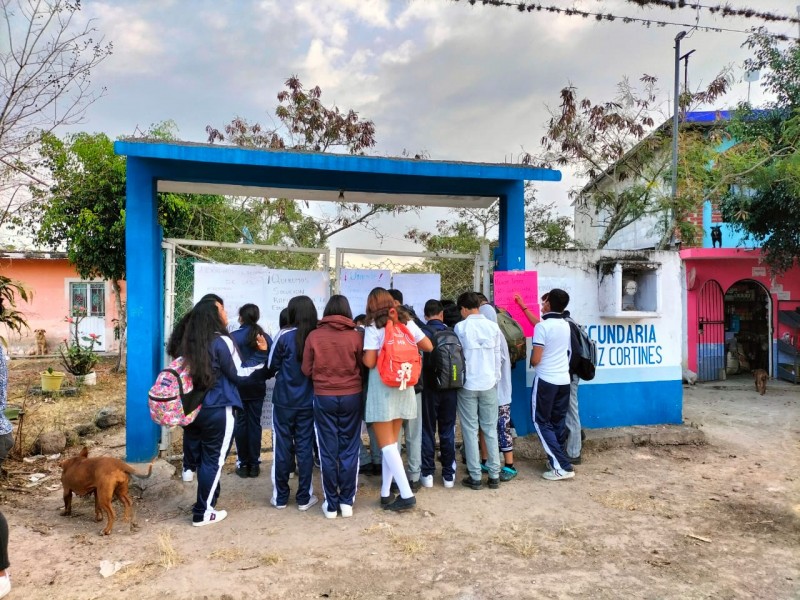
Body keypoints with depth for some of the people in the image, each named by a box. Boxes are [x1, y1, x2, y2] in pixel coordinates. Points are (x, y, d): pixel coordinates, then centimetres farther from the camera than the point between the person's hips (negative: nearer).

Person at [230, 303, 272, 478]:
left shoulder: (234, 336, -9)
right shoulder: (266, 337, -1)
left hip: (239, 385, -2)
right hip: (258, 385, 2)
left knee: (241, 422, 7)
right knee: (255, 423, 8)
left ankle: (243, 463, 11)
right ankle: (254, 464, 12)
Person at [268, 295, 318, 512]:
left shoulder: (284, 337, -11)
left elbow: (272, 367, -1)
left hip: (284, 401, -2)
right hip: (309, 402, 2)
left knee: (282, 448, 9)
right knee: (305, 448, 9)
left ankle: (280, 497, 19)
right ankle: (304, 497, 16)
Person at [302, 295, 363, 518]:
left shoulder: (313, 336, -5)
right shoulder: (356, 336, -7)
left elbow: (306, 370, 0)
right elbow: (363, 367, 1)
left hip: (323, 397, 0)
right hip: (351, 396, 0)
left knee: (328, 451, 7)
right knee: (349, 450, 10)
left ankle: (331, 504, 15)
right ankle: (346, 501, 16)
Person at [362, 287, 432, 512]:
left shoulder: (373, 327, -9)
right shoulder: (407, 322, 7)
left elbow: (369, 362, -15)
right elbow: (428, 346, 8)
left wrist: (360, 353, 5)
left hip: (382, 389, -5)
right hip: (403, 388, 6)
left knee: (386, 444, 1)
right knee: (392, 442, 14)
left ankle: (406, 494, -4)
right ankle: (386, 493, 19)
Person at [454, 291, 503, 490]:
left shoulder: (460, 327, -6)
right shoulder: (493, 327, 1)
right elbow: (497, 356, 5)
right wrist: (495, 379, 14)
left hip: (467, 385, -2)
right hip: (489, 384, 3)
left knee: (470, 431, 5)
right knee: (490, 430, 10)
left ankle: (475, 477, 8)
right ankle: (494, 475, 13)